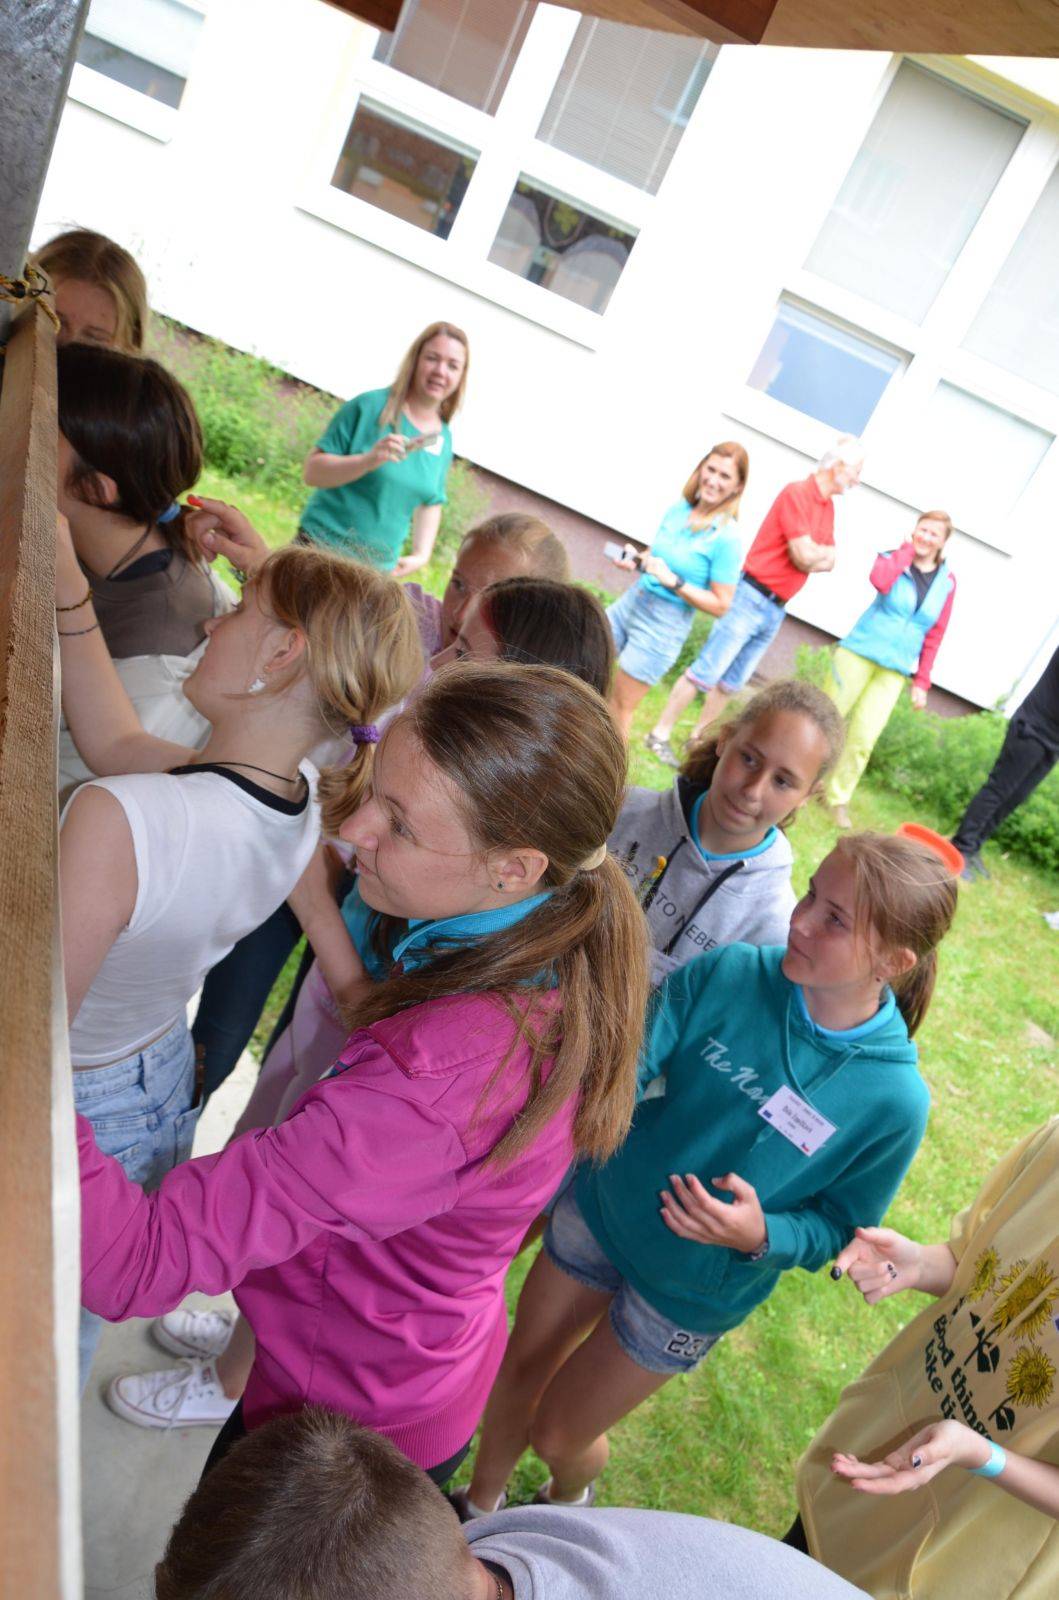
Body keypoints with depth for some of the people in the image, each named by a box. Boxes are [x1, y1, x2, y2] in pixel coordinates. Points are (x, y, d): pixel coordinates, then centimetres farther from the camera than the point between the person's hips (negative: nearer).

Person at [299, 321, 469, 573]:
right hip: (323, 547, -3)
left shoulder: (443, 440, 7)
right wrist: (368, 460, -24)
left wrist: (421, 554, 4)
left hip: (380, 568, 4)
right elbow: (313, 471, -8)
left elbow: (431, 503, 19)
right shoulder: (371, 406, -7)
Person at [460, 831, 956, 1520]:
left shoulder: (894, 1101, -24)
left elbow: (841, 1226, -11)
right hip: (600, 1211, 2)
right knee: (517, 1376, 20)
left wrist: (761, 1235, -29)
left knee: (558, 1434, 15)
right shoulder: (728, 974, -21)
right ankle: (480, 1510, 54)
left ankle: (570, 1499, 54)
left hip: (690, 1296, -2)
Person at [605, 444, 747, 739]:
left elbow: (720, 605, -16)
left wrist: (673, 582, -25)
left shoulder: (726, 538, -17)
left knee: (621, 705, 3)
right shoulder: (678, 509, 2)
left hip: (664, 625, -6)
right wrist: (636, 560, -4)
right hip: (631, 601, 7)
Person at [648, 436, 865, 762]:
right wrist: (825, 551, 4)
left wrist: (813, 554, -8)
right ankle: (660, 735, 2)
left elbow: (828, 562, 11)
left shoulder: (828, 506, 13)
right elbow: (805, 557, -17)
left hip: (776, 610, 8)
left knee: (731, 682, 12)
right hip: (752, 598, -8)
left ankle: (697, 740, 21)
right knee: (705, 673, -6)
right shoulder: (797, 494, -12)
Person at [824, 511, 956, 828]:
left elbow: (934, 637, 7)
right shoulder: (893, 557, -3)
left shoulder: (947, 582, 4)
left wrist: (922, 682, 3)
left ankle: (838, 797, 13)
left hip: (895, 671, 2)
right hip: (858, 653, -2)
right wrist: (907, 549, -15)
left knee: (863, 739, -2)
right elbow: (880, 581, -28)